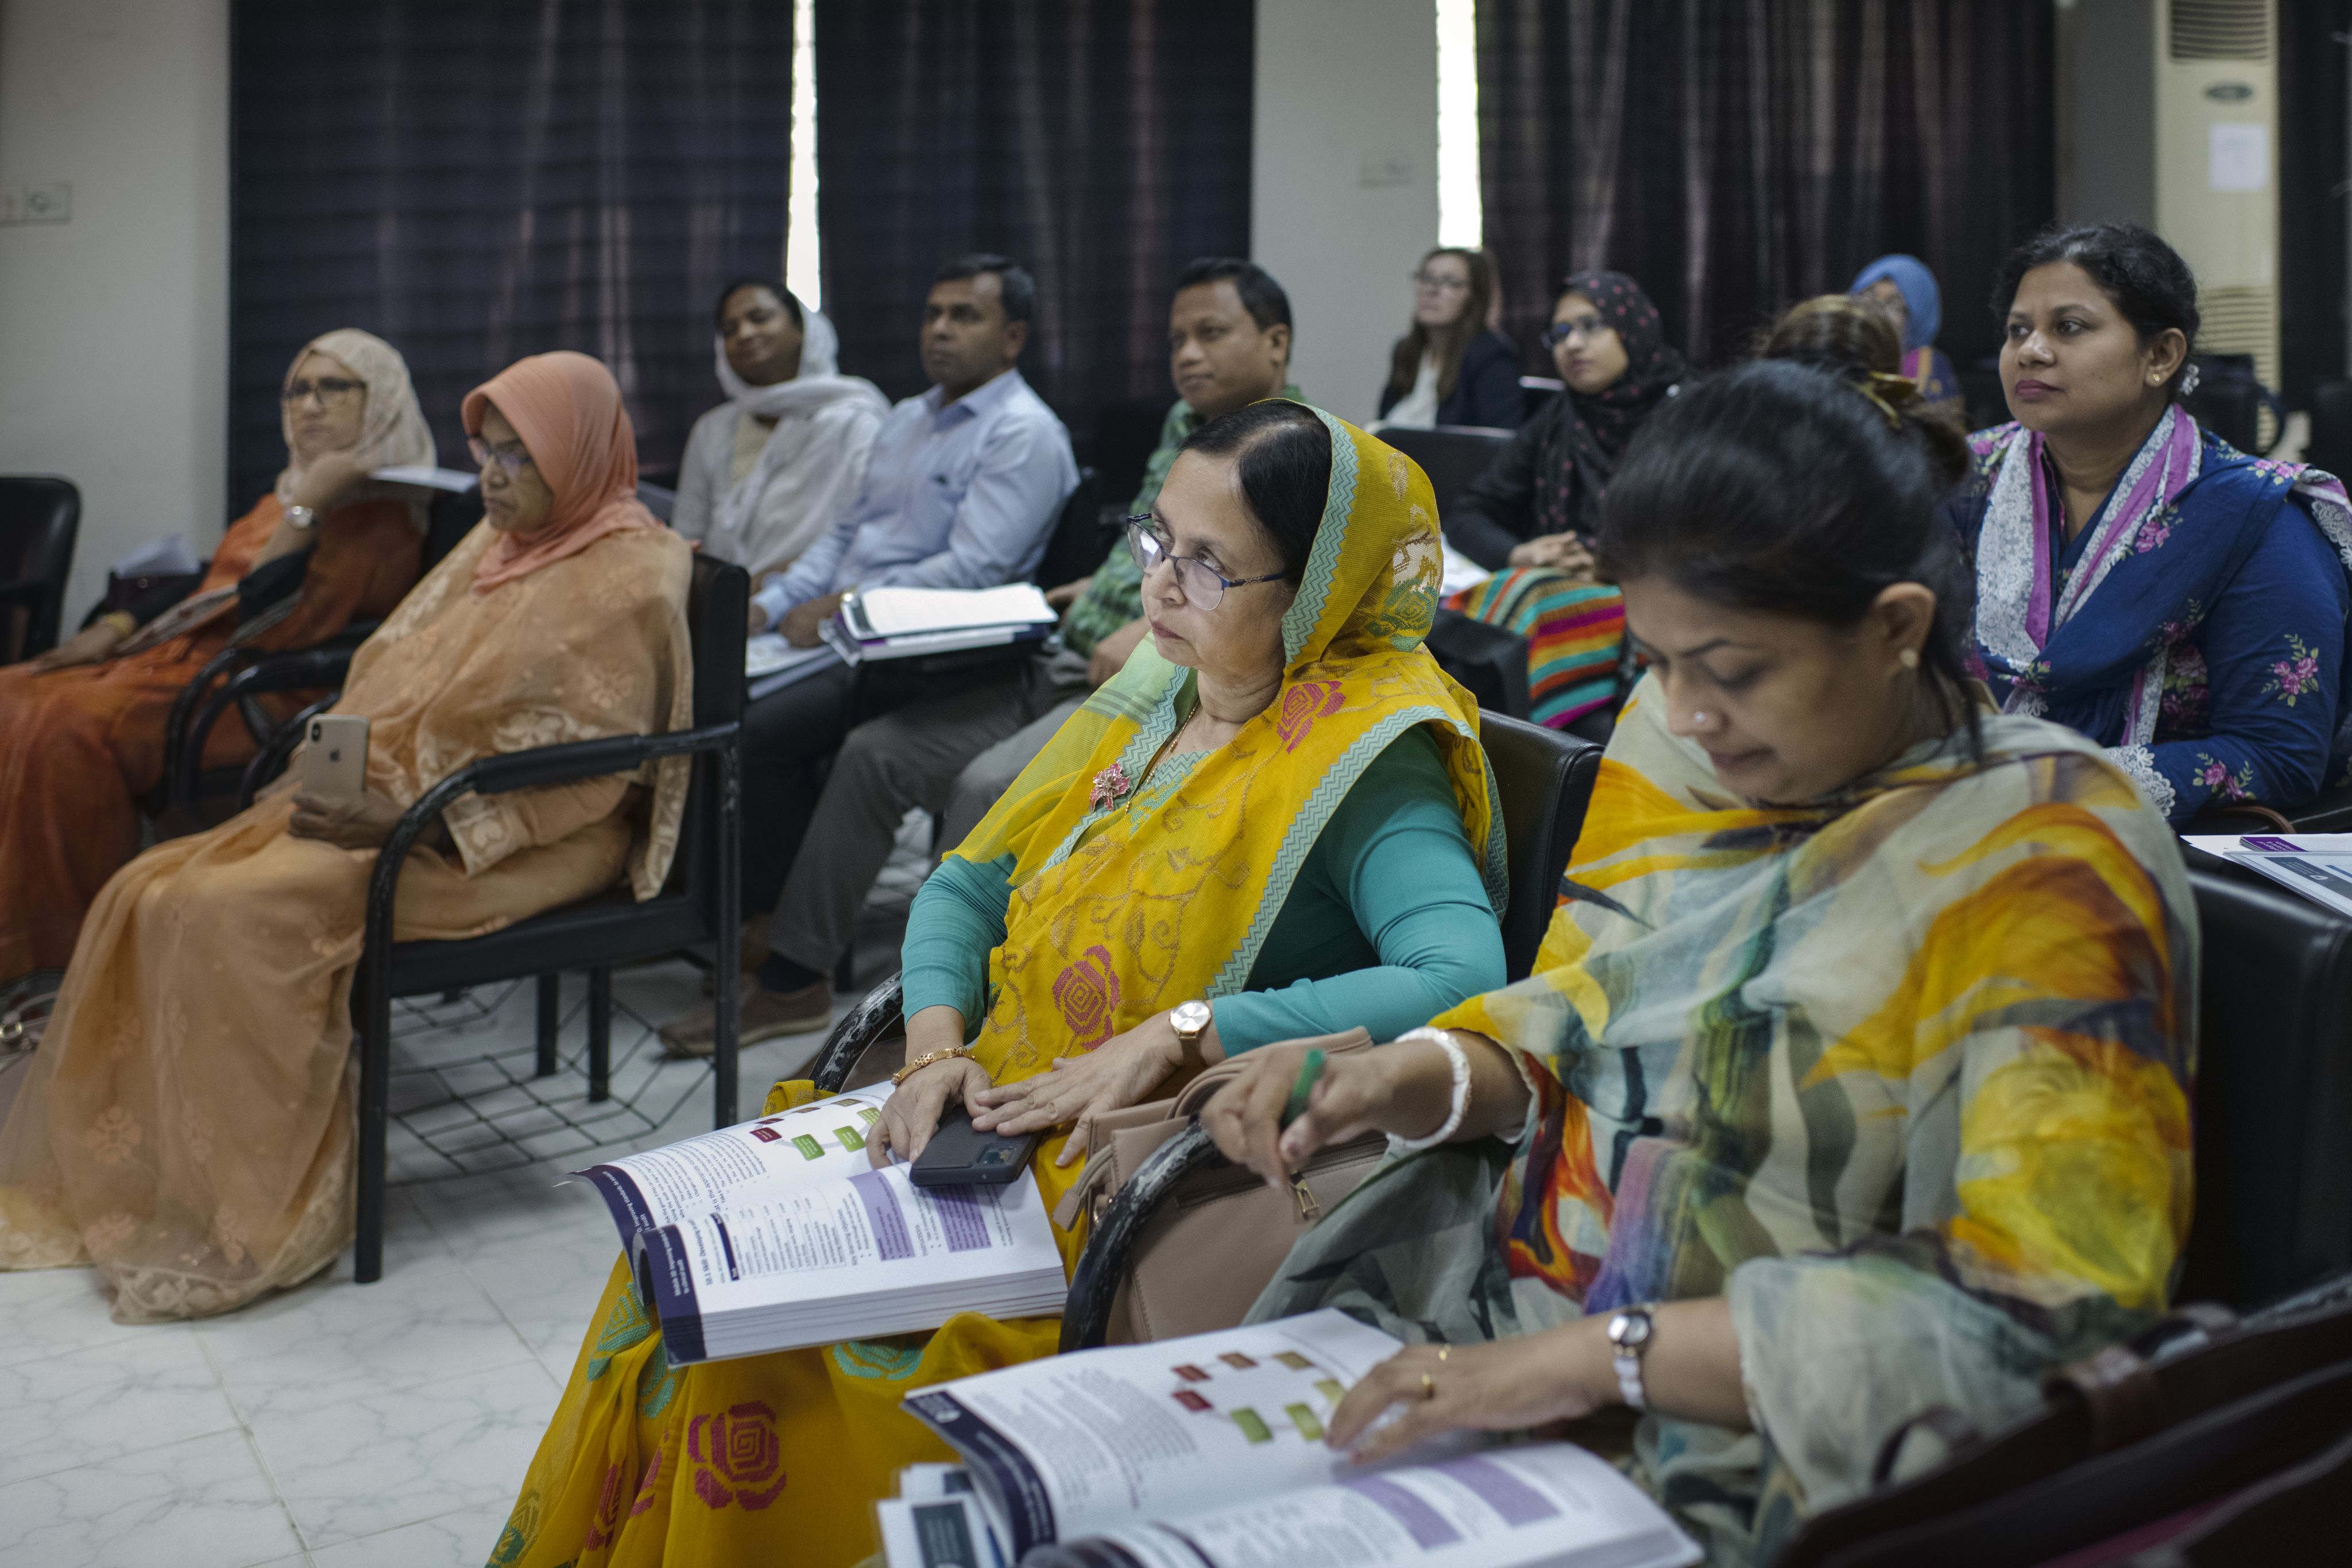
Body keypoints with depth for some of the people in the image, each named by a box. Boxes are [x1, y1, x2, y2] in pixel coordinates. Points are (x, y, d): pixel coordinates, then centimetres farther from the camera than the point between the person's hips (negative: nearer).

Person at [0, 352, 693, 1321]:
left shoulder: (625, 579, -9)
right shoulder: (496, 547, 17)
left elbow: (584, 773, -17)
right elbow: (390, 675, 19)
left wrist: (411, 820, -22)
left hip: (515, 845, -9)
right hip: (384, 800, 9)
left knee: (244, 913, -27)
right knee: (152, 895, -7)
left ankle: (258, 1220, -17)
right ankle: (123, 1183, -3)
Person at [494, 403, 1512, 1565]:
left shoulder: (1359, 757, -15)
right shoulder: (1154, 697, 7)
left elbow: (1468, 977, -32)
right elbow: (964, 891, 12)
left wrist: (1175, 1035, -30)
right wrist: (935, 1054, -8)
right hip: (998, 1126, 7)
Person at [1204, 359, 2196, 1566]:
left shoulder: (2045, 865, -17)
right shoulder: (1679, 740, 2)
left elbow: (2043, 1315, -23)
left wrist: (1606, 1354, -26)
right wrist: (1415, 1077, -10)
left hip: (1729, 1459, -5)